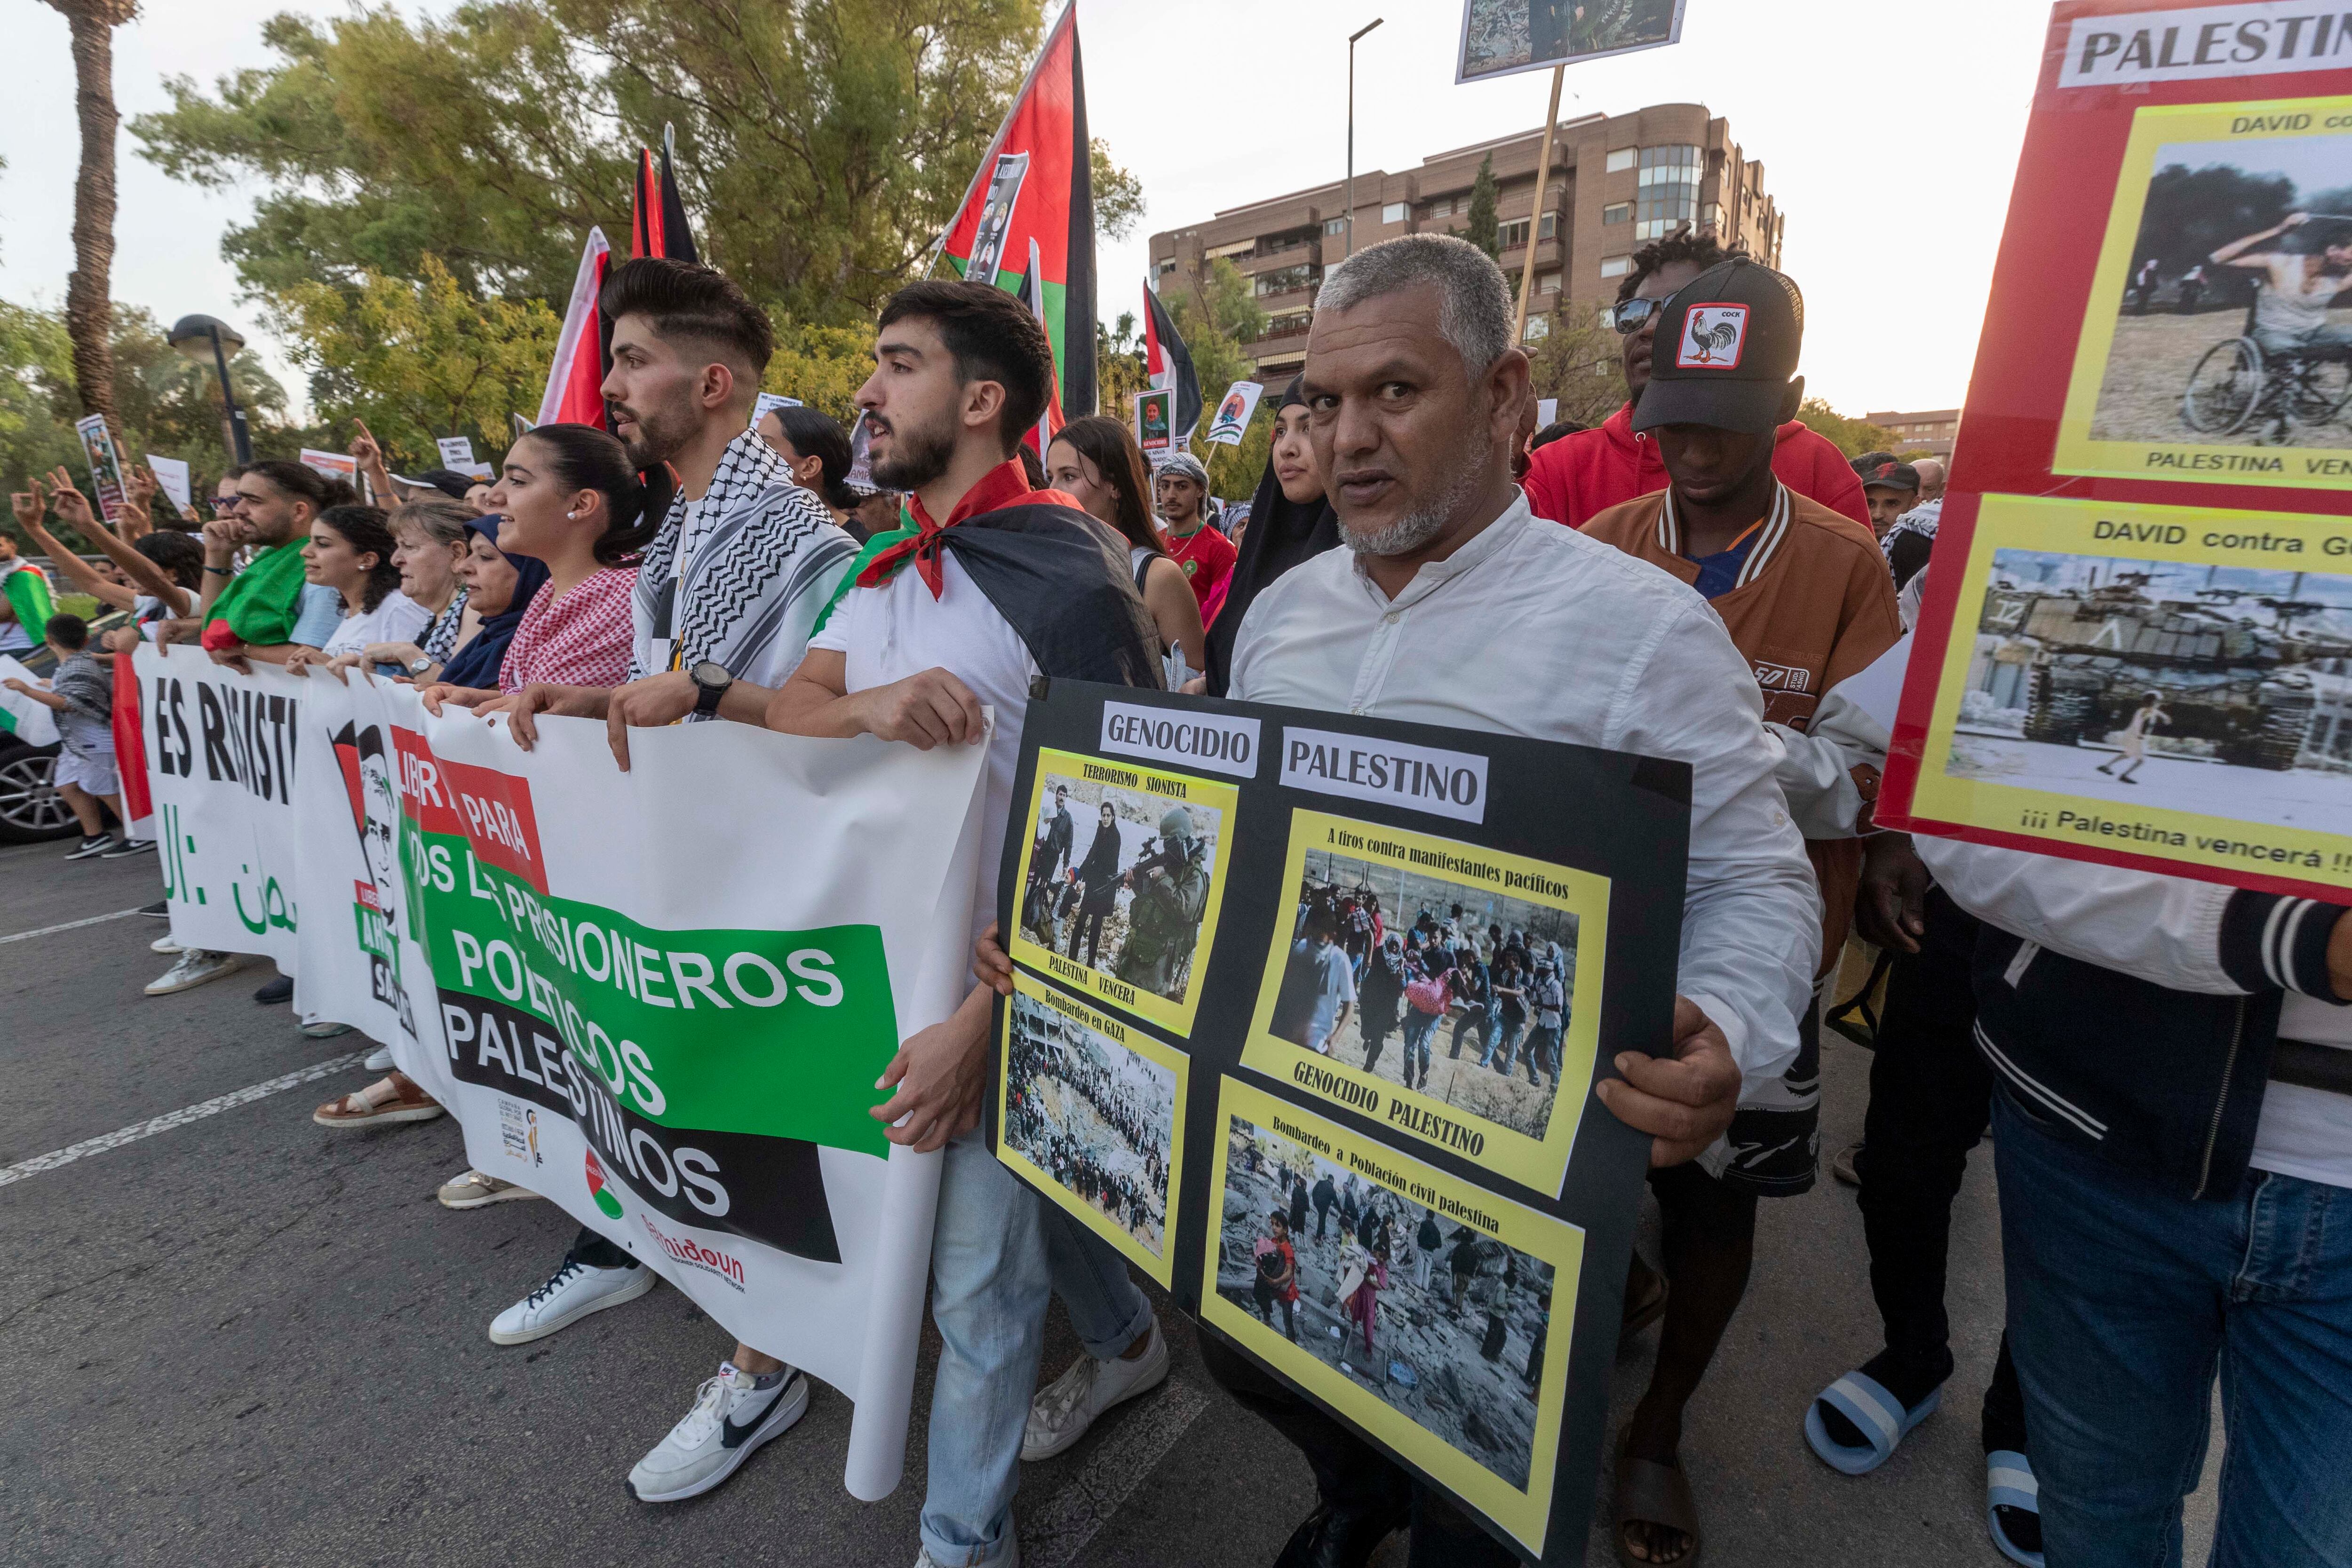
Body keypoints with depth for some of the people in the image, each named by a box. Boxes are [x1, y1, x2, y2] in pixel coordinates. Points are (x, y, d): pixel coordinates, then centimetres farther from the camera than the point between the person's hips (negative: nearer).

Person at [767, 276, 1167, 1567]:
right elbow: (787, 708, 3)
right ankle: (1124, 1341, 53)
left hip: (1018, 978, -7)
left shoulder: (1069, 573, -17)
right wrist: (868, 704, -21)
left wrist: (984, 1023, -22)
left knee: (978, 1278, 7)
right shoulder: (890, 571, 8)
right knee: (1034, 1182, 25)